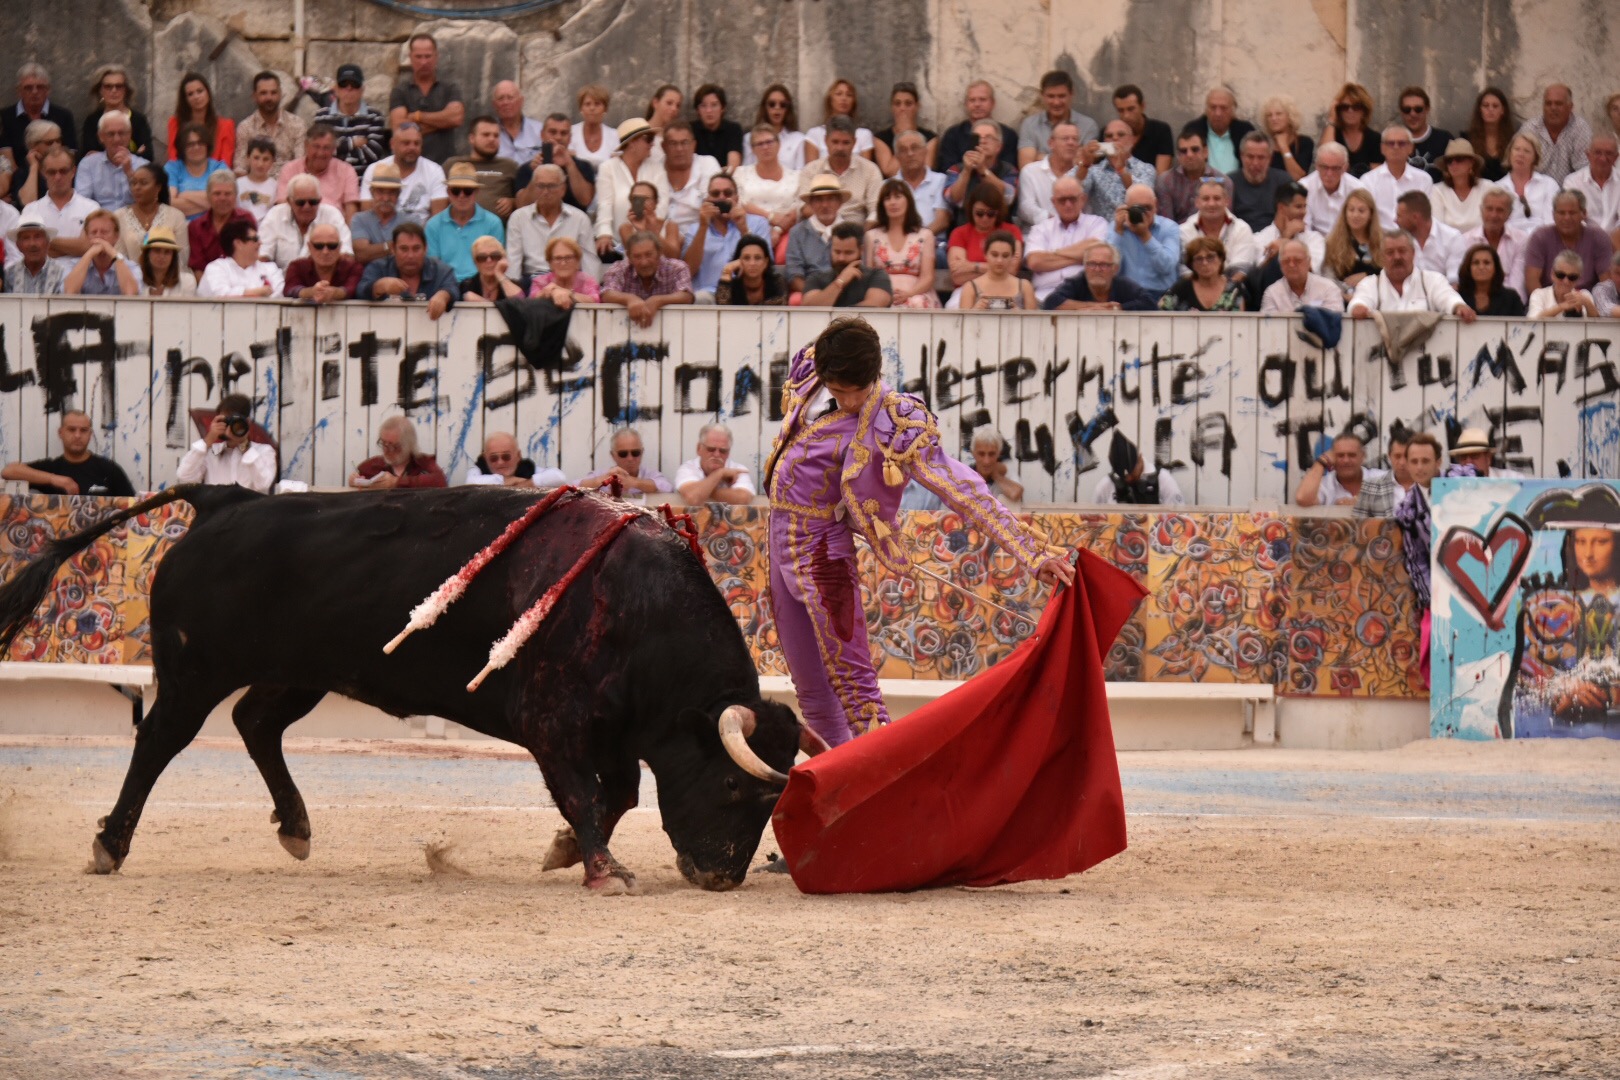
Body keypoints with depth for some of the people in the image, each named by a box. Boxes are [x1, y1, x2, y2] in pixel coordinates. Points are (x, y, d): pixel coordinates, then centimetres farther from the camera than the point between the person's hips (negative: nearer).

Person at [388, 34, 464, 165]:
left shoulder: (450, 89, 11)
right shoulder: (400, 92, 9)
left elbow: (456, 117, -6)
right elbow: (399, 127, -4)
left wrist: (418, 116, -1)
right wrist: (440, 121, -3)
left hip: (444, 163, 1)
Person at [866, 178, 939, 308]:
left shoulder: (925, 235, 16)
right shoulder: (872, 236, 20)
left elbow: (927, 278, 7)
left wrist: (907, 294, -14)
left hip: (916, 295, 0)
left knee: (916, 304, -38)